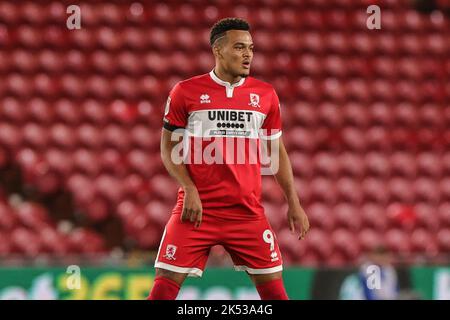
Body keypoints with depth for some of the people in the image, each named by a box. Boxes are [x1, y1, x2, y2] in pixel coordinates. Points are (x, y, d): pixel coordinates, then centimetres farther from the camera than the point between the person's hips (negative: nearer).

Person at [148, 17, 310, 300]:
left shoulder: (265, 95, 7)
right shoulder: (185, 92, -1)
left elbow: (277, 151, 15)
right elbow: (169, 148, 3)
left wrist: (293, 203, 10)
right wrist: (190, 189, -11)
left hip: (248, 210, 2)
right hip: (197, 208, -2)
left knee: (273, 287, 0)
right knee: (166, 284, -7)